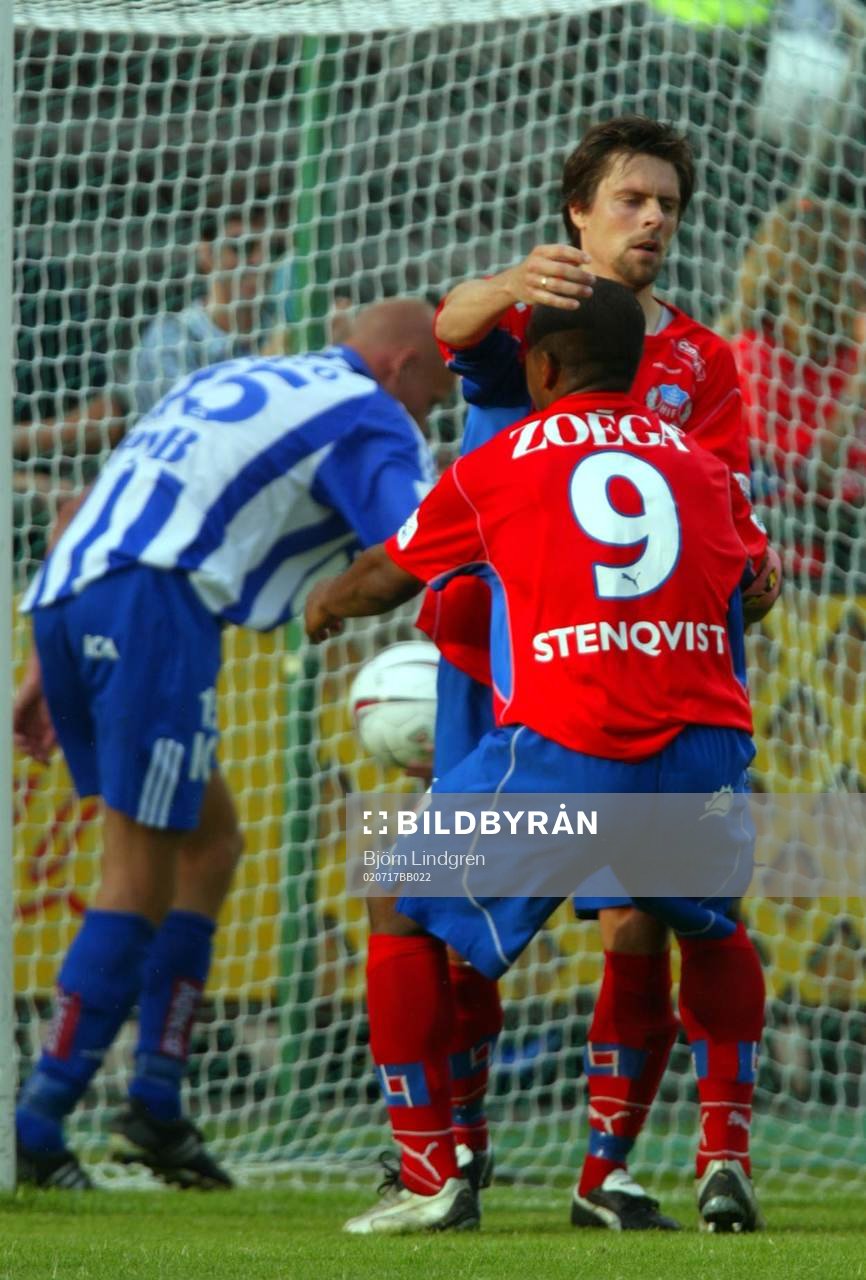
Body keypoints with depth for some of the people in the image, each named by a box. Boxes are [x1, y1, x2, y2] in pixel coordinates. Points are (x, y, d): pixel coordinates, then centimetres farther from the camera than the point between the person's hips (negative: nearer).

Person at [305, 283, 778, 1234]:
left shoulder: (493, 468, 10)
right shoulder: (702, 466, 18)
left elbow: (385, 578, 25)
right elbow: (755, 593, 34)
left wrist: (324, 606, 48)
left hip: (561, 751, -4)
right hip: (703, 745, 4)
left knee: (403, 913, 15)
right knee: (715, 926, 32)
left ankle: (432, 1177, 8)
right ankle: (727, 1160, 18)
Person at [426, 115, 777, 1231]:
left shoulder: (700, 361, 13)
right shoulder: (523, 322, 6)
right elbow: (453, 326, -18)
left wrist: (740, 566, -20)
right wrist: (513, 288, -41)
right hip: (494, 663, -2)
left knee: (642, 917, -5)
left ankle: (606, 1169, 1)